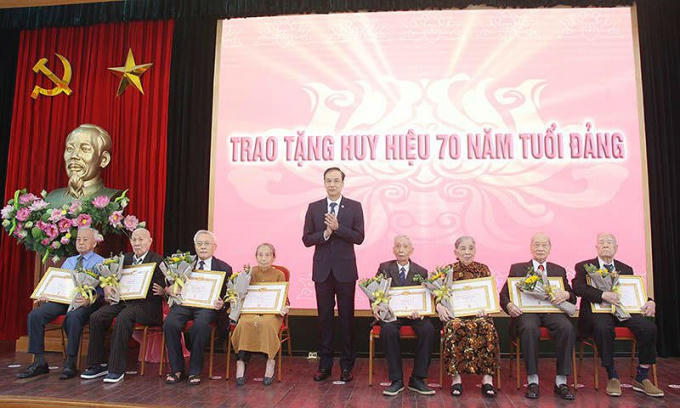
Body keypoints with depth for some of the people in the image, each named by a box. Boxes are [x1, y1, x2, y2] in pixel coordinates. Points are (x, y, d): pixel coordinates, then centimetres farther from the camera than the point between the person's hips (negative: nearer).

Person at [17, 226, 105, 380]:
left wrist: (88, 300, -26)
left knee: (73, 317, -37)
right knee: (35, 315, -19)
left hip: (85, 302, -6)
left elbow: (101, 289, -6)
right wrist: (45, 295, 1)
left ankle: (70, 364, -25)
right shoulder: (68, 261, 27)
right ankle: (39, 362, -11)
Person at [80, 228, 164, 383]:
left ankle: (116, 369, -25)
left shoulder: (157, 261, -2)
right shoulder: (126, 258, 19)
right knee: (96, 317, -15)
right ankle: (97, 364, -3)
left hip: (145, 305, -6)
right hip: (123, 301, 6)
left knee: (123, 318, -33)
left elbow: (158, 291, -10)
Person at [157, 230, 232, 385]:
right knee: (170, 323, -27)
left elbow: (226, 295, 8)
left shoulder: (224, 268, 12)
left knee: (201, 324, -34)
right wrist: (163, 290, -7)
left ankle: (195, 371, -15)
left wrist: (221, 304, -14)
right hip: (184, 303, 2)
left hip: (207, 305, -2)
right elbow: (175, 286, 15)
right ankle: (177, 369, -9)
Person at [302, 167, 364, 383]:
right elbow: (306, 239, 2)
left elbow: (359, 237, -6)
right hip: (322, 270, 2)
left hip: (345, 270, -1)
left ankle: (346, 366, 15)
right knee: (324, 317, 8)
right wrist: (325, 233, -15)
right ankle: (325, 365, 18)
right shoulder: (314, 208, 7)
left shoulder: (354, 207, 2)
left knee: (346, 317, 4)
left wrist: (337, 228, -18)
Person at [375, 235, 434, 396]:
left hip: (414, 313, 1)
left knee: (428, 329, -29)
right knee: (388, 330, -34)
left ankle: (417, 379, -16)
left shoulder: (421, 272, 11)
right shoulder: (384, 268, 10)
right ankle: (396, 380, -19)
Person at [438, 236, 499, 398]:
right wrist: (439, 306, -14)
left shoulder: (483, 269, 15)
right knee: (454, 327, -35)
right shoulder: (448, 270, 12)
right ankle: (456, 377, -29)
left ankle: (487, 378, -28)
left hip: (478, 313, 1)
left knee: (486, 327, -33)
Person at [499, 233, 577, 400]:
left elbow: (572, 297, 15)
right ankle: (532, 380, -23)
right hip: (527, 310, -2)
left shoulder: (559, 270, 23)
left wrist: (566, 294, -11)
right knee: (530, 329, -36)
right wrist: (509, 305, -15)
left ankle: (561, 381, -20)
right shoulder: (517, 268, 17)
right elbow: (503, 294, 9)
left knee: (567, 328, -31)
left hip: (552, 310, 2)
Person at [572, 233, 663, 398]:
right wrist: (603, 294, -22)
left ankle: (641, 378, -9)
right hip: (597, 310, -4)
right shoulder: (584, 266, 9)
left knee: (649, 327, -25)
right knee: (603, 327, -37)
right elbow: (577, 287, -9)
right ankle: (612, 377, -19)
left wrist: (650, 302, -7)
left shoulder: (626, 269, 23)